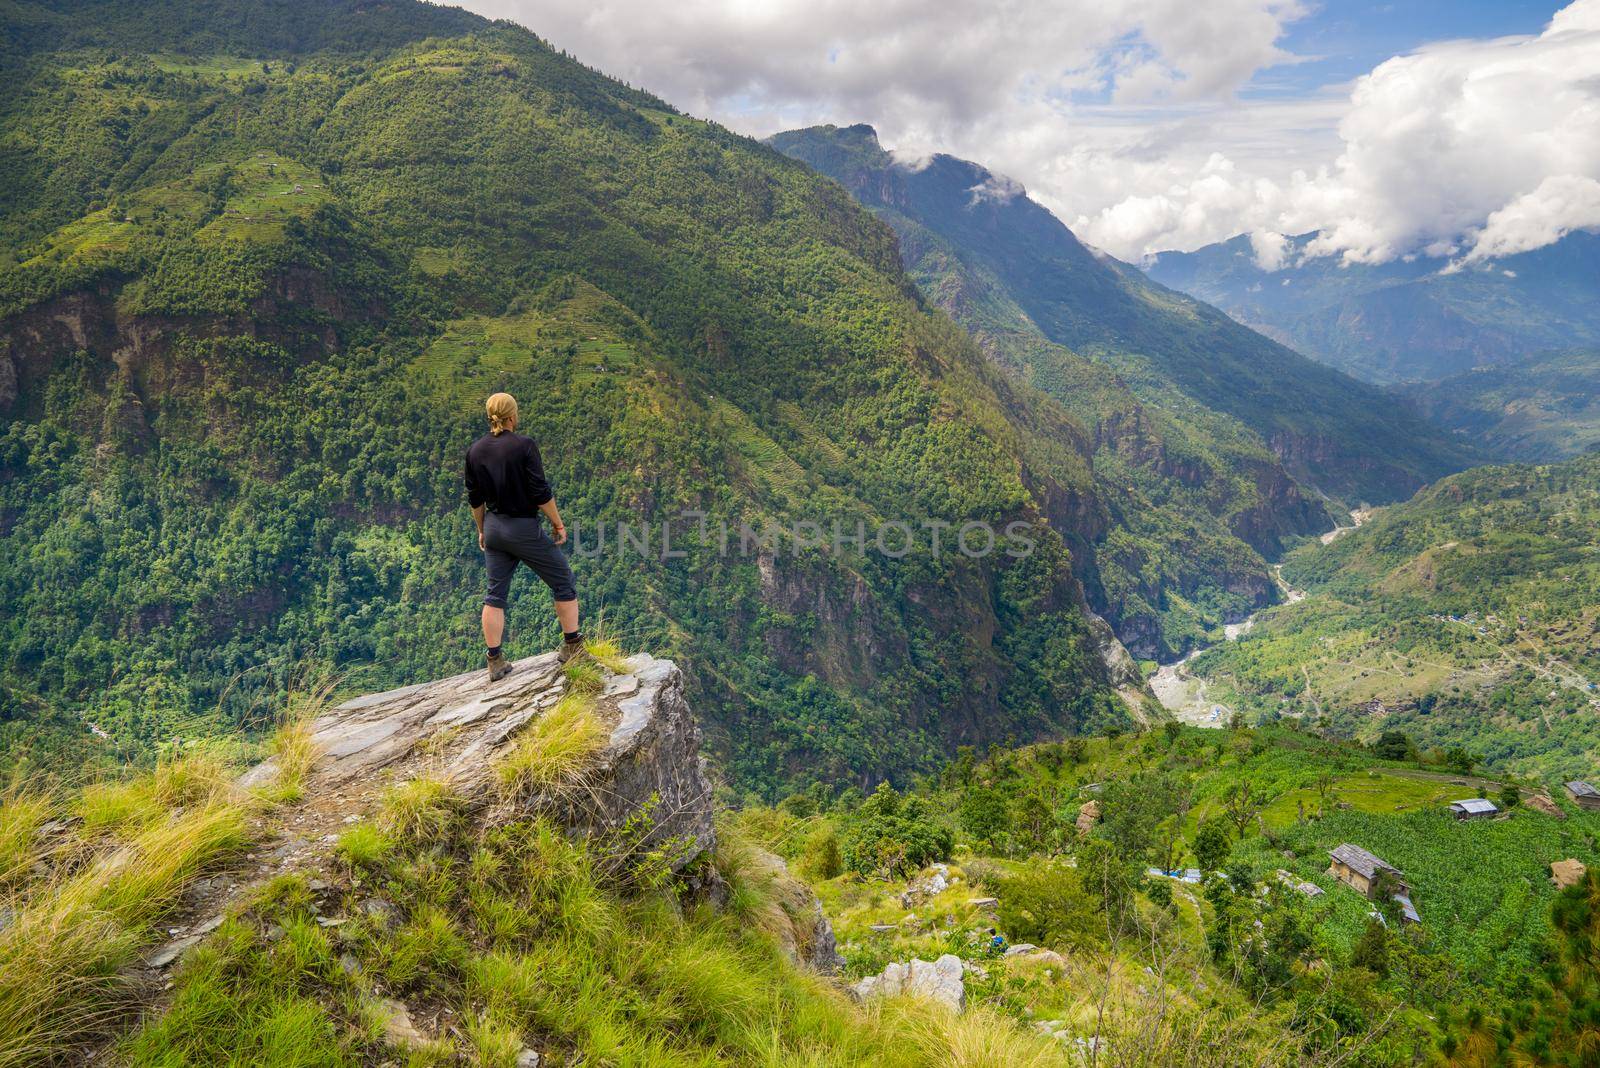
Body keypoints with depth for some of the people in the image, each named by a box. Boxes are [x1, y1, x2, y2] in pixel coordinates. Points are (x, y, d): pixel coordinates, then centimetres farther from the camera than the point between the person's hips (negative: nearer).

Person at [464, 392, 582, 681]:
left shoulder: (476, 450, 2)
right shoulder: (524, 446, -16)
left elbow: (475, 499, 9)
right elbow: (541, 493, -17)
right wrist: (558, 524, -6)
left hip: (494, 527, 6)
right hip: (524, 528, -6)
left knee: (496, 593, 12)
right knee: (563, 581, 11)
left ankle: (495, 662, 12)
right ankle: (572, 647, 17)